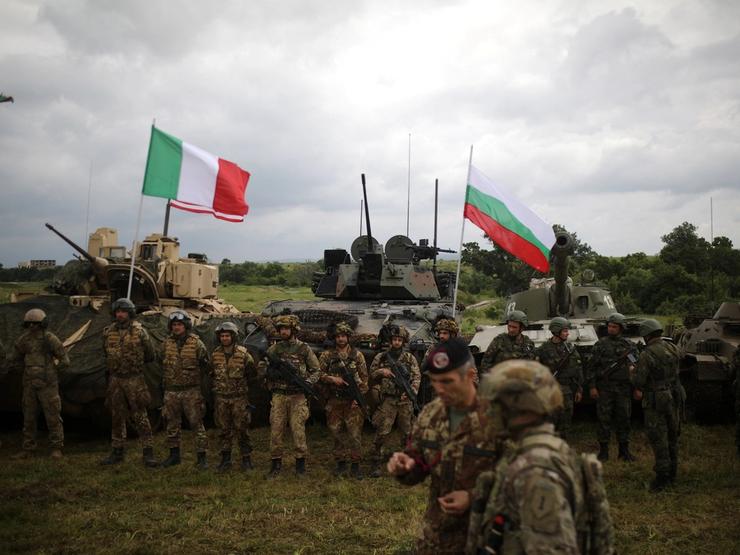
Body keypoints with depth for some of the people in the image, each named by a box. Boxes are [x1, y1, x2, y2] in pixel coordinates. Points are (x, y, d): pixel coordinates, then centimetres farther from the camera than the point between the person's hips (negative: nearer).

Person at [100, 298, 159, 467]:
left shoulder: (139, 331, -6)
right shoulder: (108, 332, 5)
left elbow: (150, 355, 2)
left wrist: (135, 364, 8)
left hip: (135, 379, -4)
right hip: (115, 379, 4)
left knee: (140, 417, -4)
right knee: (117, 417, 12)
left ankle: (148, 453, 0)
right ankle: (117, 452, 22)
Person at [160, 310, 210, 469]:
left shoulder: (196, 343, -6)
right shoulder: (167, 343, 5)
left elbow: (205, 364, 3)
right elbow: (162, 363, 18)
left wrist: (194, 377, 5)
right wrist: (166, 378, 14)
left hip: (191, 390, -4)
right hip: (171, 390, 4)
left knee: (197, 423, -4)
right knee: (172, 424, 13)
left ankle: (201, 457, 2)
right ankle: (174, 455, 26)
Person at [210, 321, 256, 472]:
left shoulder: (243, 353, -7)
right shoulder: (215, 354, 2)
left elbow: (251, 371, 6)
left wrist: (239, 381, 6)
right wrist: (217, 385, 11)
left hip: (239, 397, -3)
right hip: (221, 398, 3)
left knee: (241, 429, 1)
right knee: (224, 430, 9)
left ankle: (246, 459, 11)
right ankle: (225, 459, 19)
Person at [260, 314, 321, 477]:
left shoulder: (304, 349, 1)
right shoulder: (274, 349, 7)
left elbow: (317, 371, 4)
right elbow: (261, 369, 7)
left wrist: (308, 382, -15)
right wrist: (272, 372, -14)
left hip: (297, 396, -2)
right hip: (278, 396, 2)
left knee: (298, 430, -2)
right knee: (276, 430, 3)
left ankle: (300, 463, 12)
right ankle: (276, 463, 15)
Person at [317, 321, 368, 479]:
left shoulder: (357, 355, 4)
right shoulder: (327, 355, 6)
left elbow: (364, 378, 2)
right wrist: (332, 379, -13)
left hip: (353, 401, -1)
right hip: (334, 401, 1)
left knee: (355, 433, -2)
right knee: (337, 432, 6)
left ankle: (355, 465, 6)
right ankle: (340, 463, 18)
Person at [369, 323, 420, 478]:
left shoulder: (410, 358, 7)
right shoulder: (380, 357, 5)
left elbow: (417, 376, 1)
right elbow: (371, 375, 10)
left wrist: (411, 391, -15)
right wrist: (381, 372, -11)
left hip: (405, 401, 2)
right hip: (387, 400, -2)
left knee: (407, 432, 9)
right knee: (382, 432, -6)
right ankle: (375, 464, 2)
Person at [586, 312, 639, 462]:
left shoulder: (629, 344, 9)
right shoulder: (601, 344, 1)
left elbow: (636, 361, 15)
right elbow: (592, 367, 0)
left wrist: (633, 367, -9)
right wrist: (592, 386, -7)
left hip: (623, 388, 2)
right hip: (604, 388, -2)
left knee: (624, 418, 7)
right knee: (604, 419, 1)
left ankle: (624, 450, 18)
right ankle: (603, 450, 10)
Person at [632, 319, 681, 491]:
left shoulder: (647, 355, -19)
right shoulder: (673, 349, 2)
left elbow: (638, 382, -18)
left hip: (655, 401, -7)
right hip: (673, 398, 7)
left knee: (658, 438, 0)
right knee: (672, 436, 17)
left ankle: (662, 476, 1)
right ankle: (672, 474, 29)